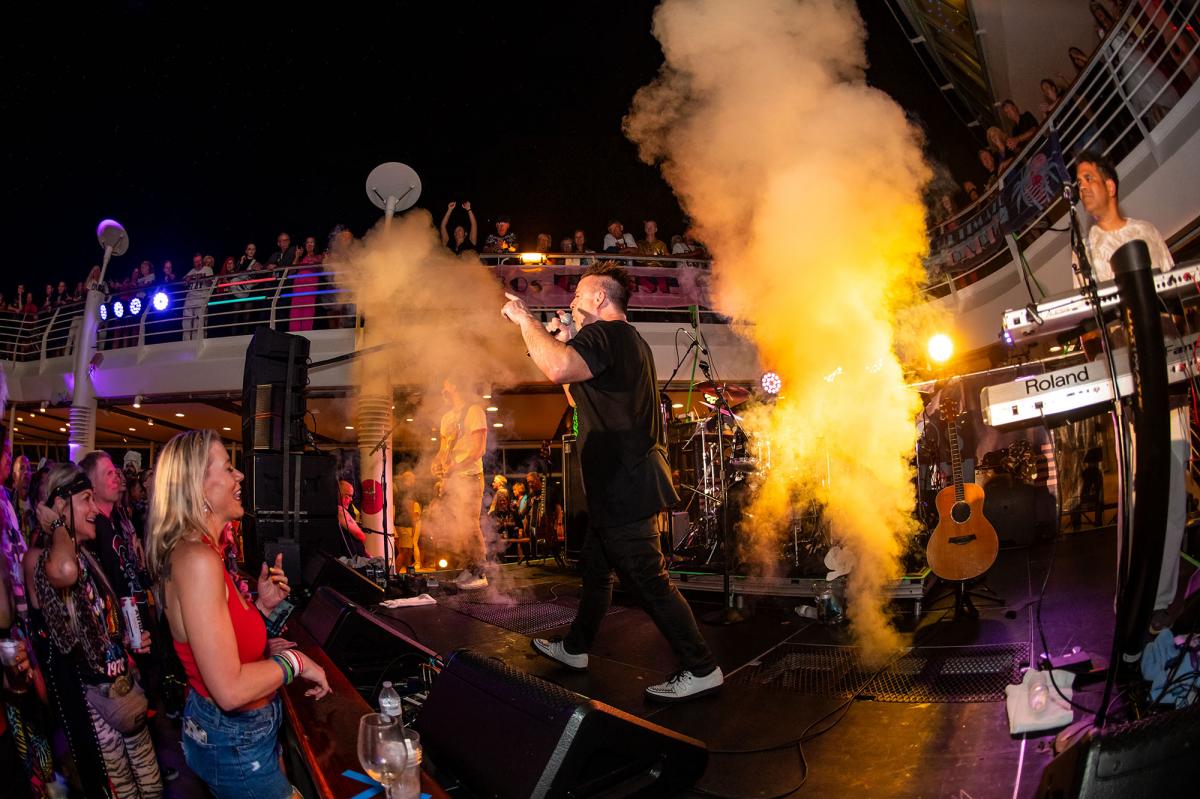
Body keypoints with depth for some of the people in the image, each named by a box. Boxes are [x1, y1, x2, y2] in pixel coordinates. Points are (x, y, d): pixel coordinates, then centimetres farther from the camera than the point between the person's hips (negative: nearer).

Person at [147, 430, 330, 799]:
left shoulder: (203, 552, 4)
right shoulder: (196, 558, -26)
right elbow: (230, 689, -30)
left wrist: (262, 605, -2)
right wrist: (294, 661, -16)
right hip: (234, 744, -9)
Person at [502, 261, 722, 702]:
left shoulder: (602, 335, -16)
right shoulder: (628, 338, 19)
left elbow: (558, 369, -37)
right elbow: (581, 392, 26)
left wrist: (525, 319, -21)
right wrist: (563, 341, 16)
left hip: (623, 484, -11)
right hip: (623, 482, 11)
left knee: (649, 579, -4)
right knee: (596, 567, 21)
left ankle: (701, 669, 6)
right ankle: (575, 648, 37)